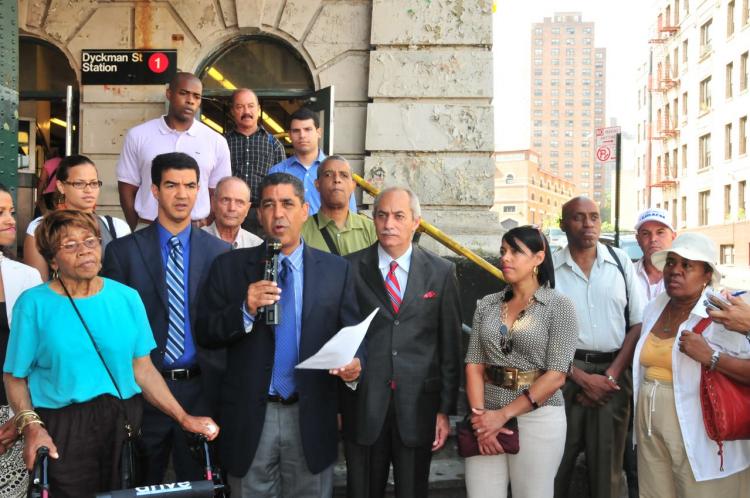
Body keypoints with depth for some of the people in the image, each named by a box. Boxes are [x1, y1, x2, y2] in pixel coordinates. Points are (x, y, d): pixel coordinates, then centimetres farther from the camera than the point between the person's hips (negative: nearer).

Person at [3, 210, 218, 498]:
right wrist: (31, 426, -17)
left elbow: (142, 369, 4)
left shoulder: (127, 298, 3)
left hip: (123, 423, 3)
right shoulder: (33, 304, -3)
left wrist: (183, 418, -3)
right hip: (61, 430, -2)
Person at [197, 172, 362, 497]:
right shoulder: (229, 266, 1)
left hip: (311, 416, 1)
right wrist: (245, 310, -19)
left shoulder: (336, 270, 3)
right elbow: (205, 334, -2)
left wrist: (354, 363, -18)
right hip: (249, 417, 0)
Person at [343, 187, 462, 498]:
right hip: (363, 404, 0)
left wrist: (446, 409, 1)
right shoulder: (351, 268, 1)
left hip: (418, 405, 0)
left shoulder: (441, 272, 2)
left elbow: (450, 346, 3)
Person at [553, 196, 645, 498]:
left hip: (613, 373, 1)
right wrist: (583, 379, -7)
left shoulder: (621, 262, 5)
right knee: (557, 460, 3)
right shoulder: (549, 267, -1)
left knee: (607, 462, 8)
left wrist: (611, 375, -5)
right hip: (566, 370, -1)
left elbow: (638, 323, 4)